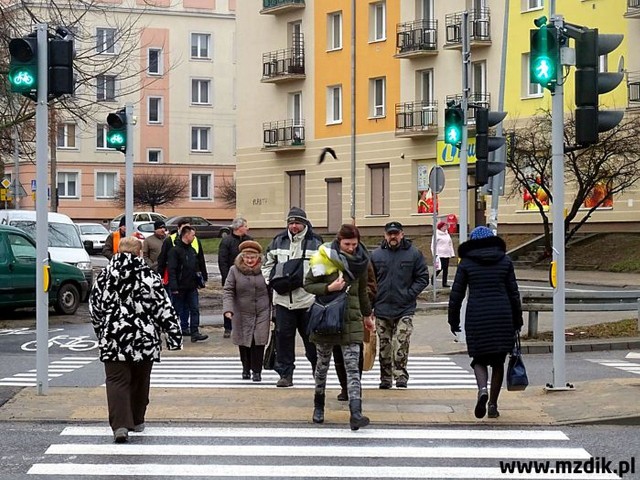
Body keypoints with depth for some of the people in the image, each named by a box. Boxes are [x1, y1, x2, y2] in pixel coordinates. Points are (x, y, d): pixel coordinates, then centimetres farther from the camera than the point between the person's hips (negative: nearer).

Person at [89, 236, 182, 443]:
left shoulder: (105, 276, 1)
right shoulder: (149, 277, -5)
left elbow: (95, 307, 8)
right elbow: (164, 308, -5)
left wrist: (101, 333, 22)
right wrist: (174, 335, 2)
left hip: (114, 339, 0)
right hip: (145, 339, 0)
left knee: (116, 381, 0)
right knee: (140, 381, 17)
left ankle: (120, 425, -15)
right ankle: (137, 420, 29)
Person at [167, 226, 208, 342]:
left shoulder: (192, 250, 13)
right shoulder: (175, 250, -11)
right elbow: (171, 270, -16)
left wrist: (199, 280, 14)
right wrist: (174, 287, -21)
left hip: (191, 286, 7)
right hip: (180, 287, -7)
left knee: (195, 309, -1)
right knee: (178, 310, 4)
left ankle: (194, 332, -2)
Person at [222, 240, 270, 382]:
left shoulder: (264, 270, -2)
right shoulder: (235, 270, -3)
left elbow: (271, 292, 5)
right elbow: (228, 291, -4)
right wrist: (228, 309, -18)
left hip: (262, 313, 0)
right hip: (242, 313, 1)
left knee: (259, 341, -5)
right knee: (243, 341, 5)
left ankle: (257, 370, 8)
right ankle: (246, 368, 25)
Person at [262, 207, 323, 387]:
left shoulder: (315, 242, 0)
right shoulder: (278, 241, 8)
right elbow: (267, 264, 20)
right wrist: (272, 280, 6)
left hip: (308, 299, -2)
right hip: (283, 298, 2)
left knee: (311, 337, 6)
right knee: (283, 335, 2)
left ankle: (319, 372, 23)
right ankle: (285, 374, 10)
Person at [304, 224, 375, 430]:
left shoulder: (360, 260, 6)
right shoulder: (324, 258, -6)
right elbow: (308, 285, -4)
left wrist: (367, 315, 26)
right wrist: (329, 288, -19)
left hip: (351, 319, 2)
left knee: (352, 367, -9)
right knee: (322, 364, 12)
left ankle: (355, 414, -18)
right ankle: (319, 405, 32)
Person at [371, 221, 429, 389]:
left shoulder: (413, 254, 0)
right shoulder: (376, 255, 5)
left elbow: (423, 278, 3)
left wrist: (409, 294, -8)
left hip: (404, 308, -2)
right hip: (382, 308, 2)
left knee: (401, 345, -11)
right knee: (384, 346, 8)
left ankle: (401, 375, -4)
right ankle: (385, 378, 17)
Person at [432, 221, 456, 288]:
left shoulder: (447, 234, 16)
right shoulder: (437, 235, -5)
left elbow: (450, 244, 21)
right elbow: (433, 246, -7)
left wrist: (452, 253, 14)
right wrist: (435, 255, -15)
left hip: (447, 255, 7)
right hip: (440, 255, -7)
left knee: (446, 269, 4)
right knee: (440, 268, -10)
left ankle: (444, 283, 7)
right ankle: (433, 279, 11)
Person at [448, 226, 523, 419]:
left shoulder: (466, 263, 2)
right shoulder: (505, 261, 6)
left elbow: (456, 294, 1)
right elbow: (513, 293, 6)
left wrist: (453, 320, 10)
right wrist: (517, 321, 13)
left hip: (476, 316, -1)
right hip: (502, 315, 1)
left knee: (479, 358, 8)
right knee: (498, 360, 11)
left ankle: (482, 389, -20)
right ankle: (493, 405, 11)